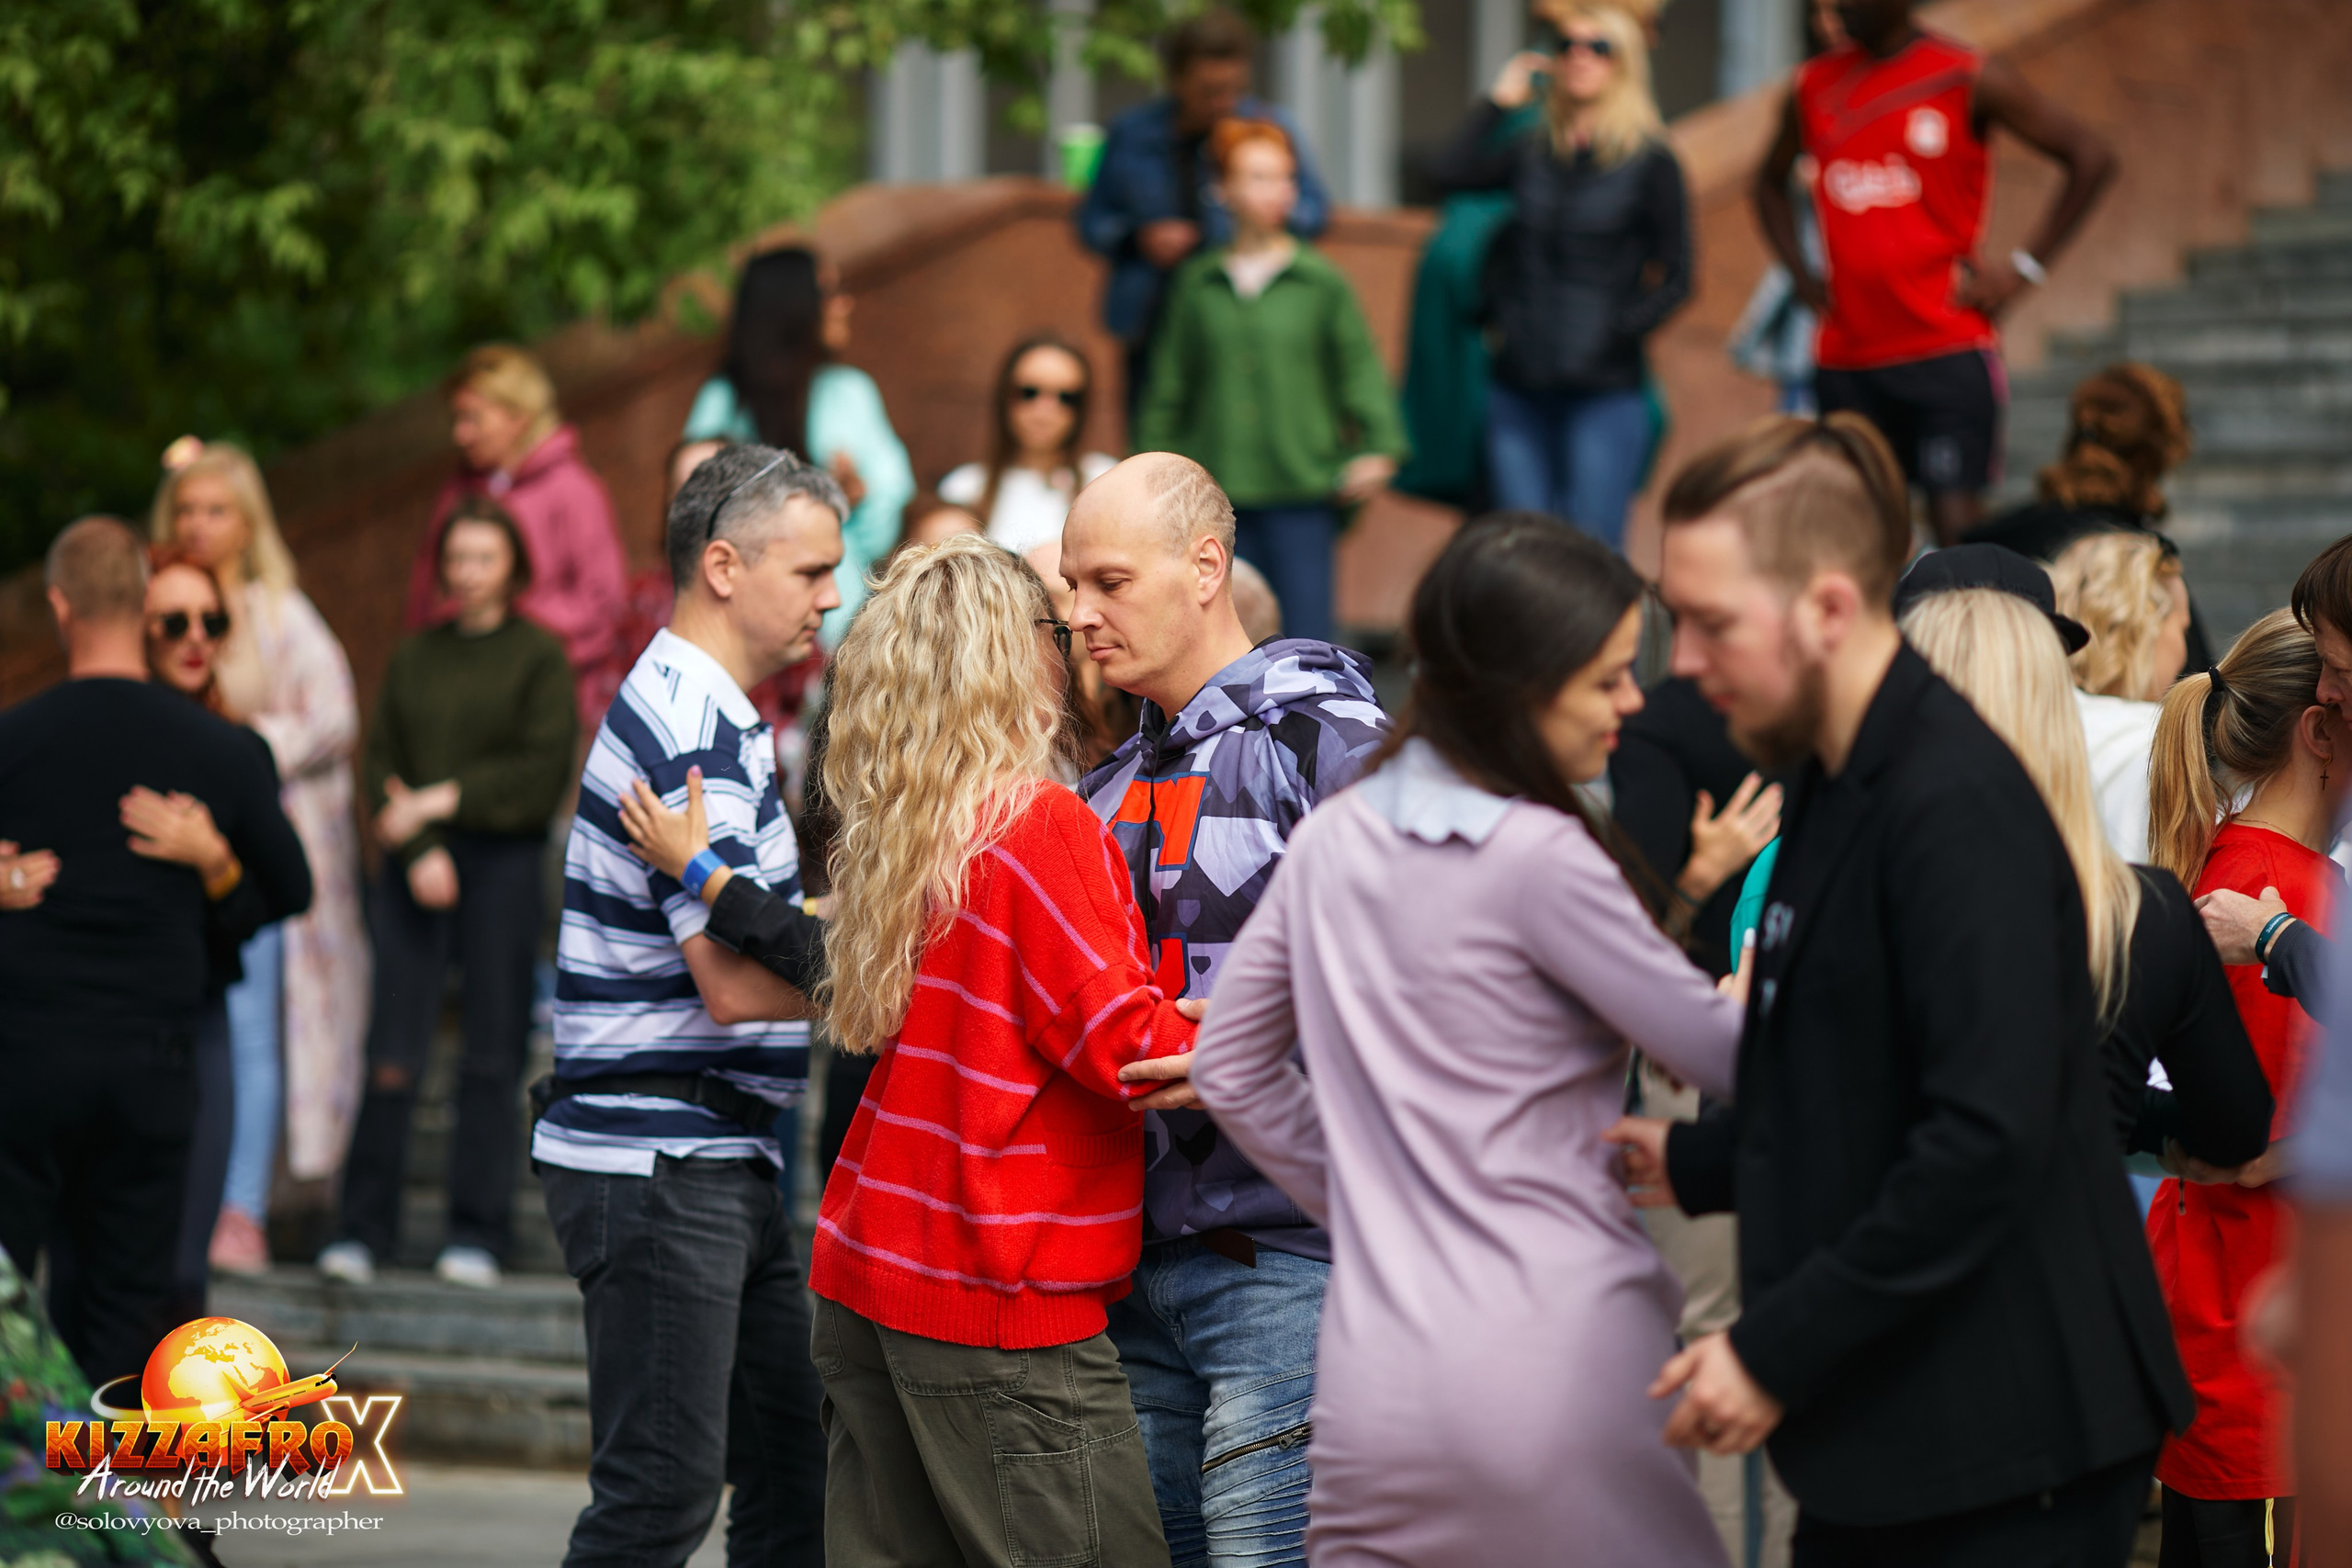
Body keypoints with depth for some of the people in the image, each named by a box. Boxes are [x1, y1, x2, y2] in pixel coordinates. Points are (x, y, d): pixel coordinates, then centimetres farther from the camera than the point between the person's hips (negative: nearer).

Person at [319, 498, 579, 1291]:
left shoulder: (540, 658, 4)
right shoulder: (413, 660, 14)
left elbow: (542, 773, -4)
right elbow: (384, 766, 7)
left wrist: (443, 801, -8)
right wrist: (416, 849, -8)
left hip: (504, 866, -2)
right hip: (415, 866, 2)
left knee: (492, 1059, -1)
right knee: (392, 1056, -4)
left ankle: (476, 1235, 4)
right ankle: (363, 1228, 1)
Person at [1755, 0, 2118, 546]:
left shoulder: (1971, 80, -3)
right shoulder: (1812, 87, 11)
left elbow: (2091, 158, -2)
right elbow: (1769, 183, 29)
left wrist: (2024, 267, -6)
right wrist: (1800, 272, 13)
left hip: (1948, 351, -4)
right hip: (1844, 355, 4)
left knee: (1956, 522, -10)